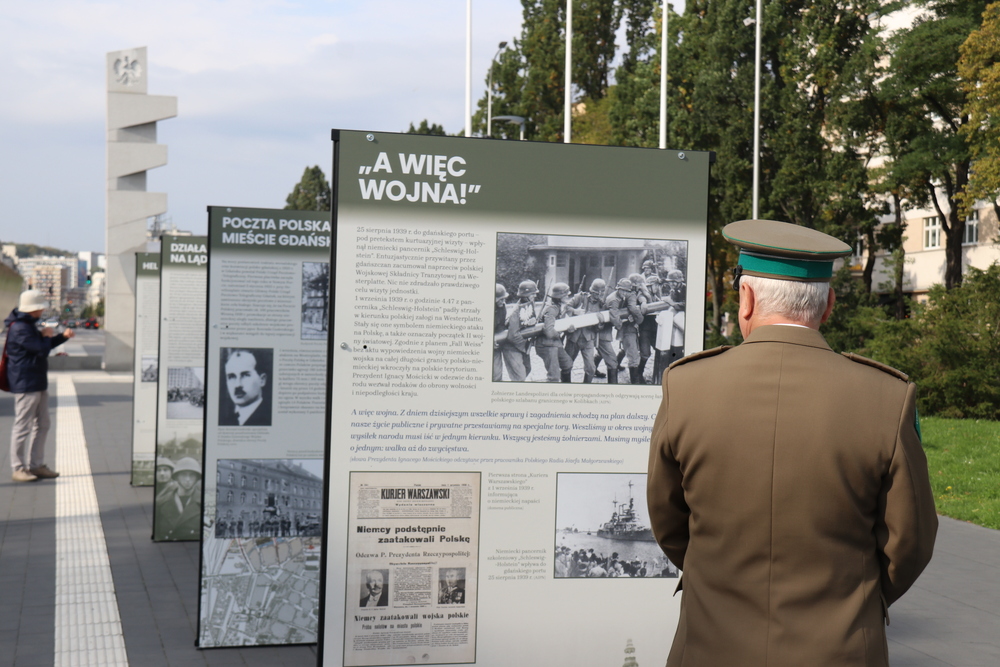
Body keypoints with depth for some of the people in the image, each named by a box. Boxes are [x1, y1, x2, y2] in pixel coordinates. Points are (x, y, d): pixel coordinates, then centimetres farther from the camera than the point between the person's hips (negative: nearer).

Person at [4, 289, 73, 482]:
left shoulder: (29, 324, 15)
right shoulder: (19, 328, -19)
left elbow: (44, 346, 26)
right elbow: (42, 349, -23)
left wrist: (63, 336, 12)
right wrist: (46, 336, -3)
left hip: (38, 383, 11)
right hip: (25, 384, -11)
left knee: (42, 424, 14)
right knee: (23, 426, -4)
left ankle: (36, 465, 22)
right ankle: (17, 468, 3)